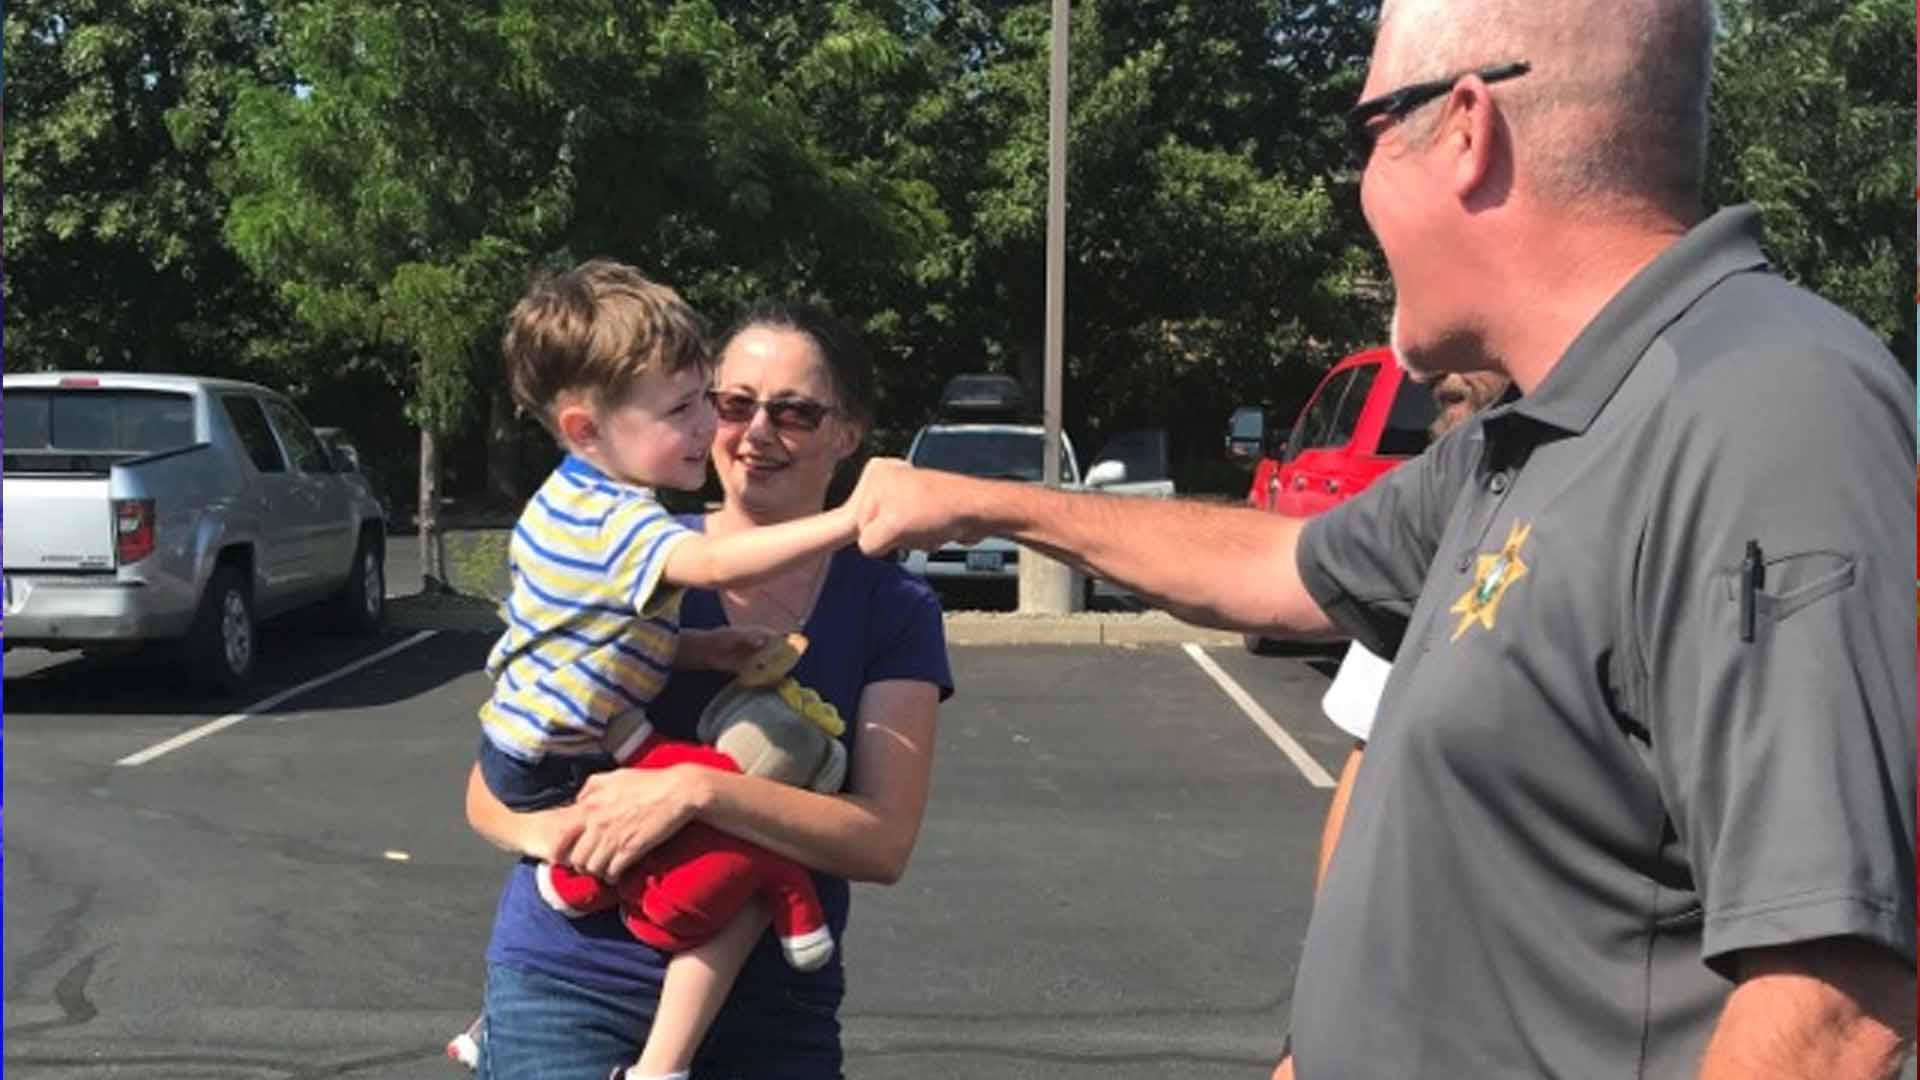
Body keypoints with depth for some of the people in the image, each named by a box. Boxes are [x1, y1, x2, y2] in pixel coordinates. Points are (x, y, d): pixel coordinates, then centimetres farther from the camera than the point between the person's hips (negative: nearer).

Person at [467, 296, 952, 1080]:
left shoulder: (893, 611, -2)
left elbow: (885, 841, -13)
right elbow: (491, 788, 1)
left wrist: (696, 789, -25)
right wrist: (554, 831, -21)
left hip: (775, 1013, 1)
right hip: (571, 984, -1)